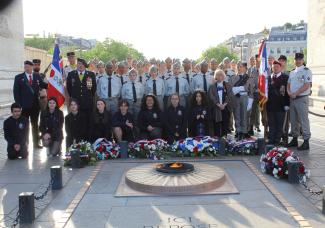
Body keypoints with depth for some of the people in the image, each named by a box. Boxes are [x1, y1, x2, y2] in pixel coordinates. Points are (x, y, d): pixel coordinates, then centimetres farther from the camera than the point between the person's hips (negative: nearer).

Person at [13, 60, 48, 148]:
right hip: (24, 106, -3)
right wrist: (18, 104, -11)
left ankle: (36, 143, 23)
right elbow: (16, 92, -4)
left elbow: (44, 85, 5)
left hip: (35, 105, 3)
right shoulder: (19, 77, -2)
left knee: (35, 124, 13)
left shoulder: (37, 76, 6)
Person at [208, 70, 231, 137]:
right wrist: (218, 104, -13)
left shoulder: (227, 85, 11)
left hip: (225, 107, 1)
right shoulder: (212, 86, 7)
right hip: (216, 107, -1)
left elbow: (229, 96, 3)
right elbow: (211, 96, -3)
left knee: (225, 123, -2)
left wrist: (224, 104, -11)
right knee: (217, 123, -3)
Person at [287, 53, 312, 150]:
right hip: (292, 99, 7)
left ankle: (306, 141, -1)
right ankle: (295, 139, 22)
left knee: (303, 120, -6)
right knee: (293, 120, 12)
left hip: (302, 99, -7)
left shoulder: (306, 71, -6)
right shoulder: (292, 72, 16)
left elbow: (306, 85, -15)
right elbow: (288, 84, 17)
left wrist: (295, 94, -16)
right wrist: (289, 92, -3)